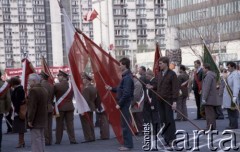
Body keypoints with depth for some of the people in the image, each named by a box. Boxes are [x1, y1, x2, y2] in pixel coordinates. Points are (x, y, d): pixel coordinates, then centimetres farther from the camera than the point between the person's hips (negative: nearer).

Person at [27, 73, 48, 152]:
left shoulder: (33, 90, -17)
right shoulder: (44, 90, 13)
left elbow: (32, 107, -21)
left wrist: (30, 120, -17)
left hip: (35, 120, -10)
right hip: (43, 119, 10)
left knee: (36, 140, -8)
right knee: (41, 138, 16)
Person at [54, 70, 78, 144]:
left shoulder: (57, 85, -12)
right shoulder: (71, 85, 2)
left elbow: (52, 94, -3)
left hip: (60, 107, -3)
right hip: (69, 107, 3)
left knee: (59, 124, 5)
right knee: (70, 123, 6)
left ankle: (58, 140, 8)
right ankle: (72, 140, 3)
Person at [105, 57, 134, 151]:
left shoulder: (127, 78, -18)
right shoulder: (126, 76, 13)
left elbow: (126, 93, -23)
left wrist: (119, 104, -19)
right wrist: (111, 89, 13)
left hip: (125, 104, -10)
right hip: (124, 104, 10)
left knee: (125, 124, -4)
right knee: (125, 124, 14)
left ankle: (128, 145, 2)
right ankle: (127, 143, 21)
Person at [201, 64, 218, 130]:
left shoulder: (208, 75, -14)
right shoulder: (212, 75, 19)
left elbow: (207, 88, -20)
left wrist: (204, 98, -20)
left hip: (209, 100, -10)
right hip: (212, 100, 10)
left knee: (209, 115, -11)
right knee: (212, 114, 13)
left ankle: (209, 129, -13)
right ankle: (213, 128, 18)